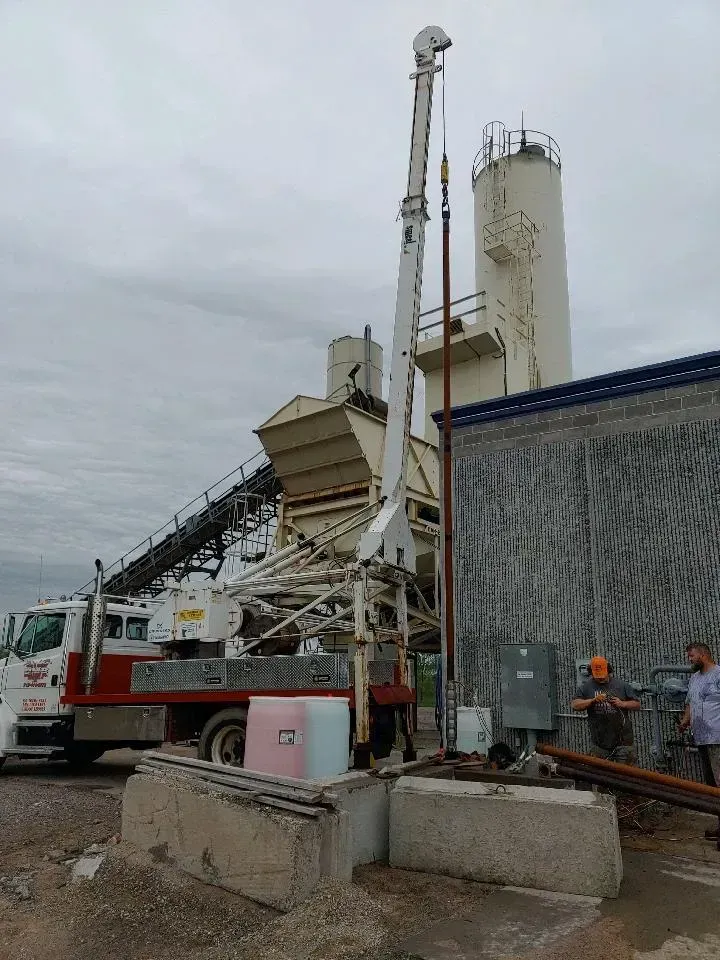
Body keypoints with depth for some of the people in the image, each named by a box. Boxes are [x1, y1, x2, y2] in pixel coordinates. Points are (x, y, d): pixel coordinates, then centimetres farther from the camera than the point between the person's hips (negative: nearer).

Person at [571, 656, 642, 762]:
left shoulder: (621, 685, 5)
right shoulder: (586, 686, 4)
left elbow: (637, 705, 9)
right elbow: (575, 705, -5)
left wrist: (622, 704, -10)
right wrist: (593, 700, -18)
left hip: (622, 740, 0)